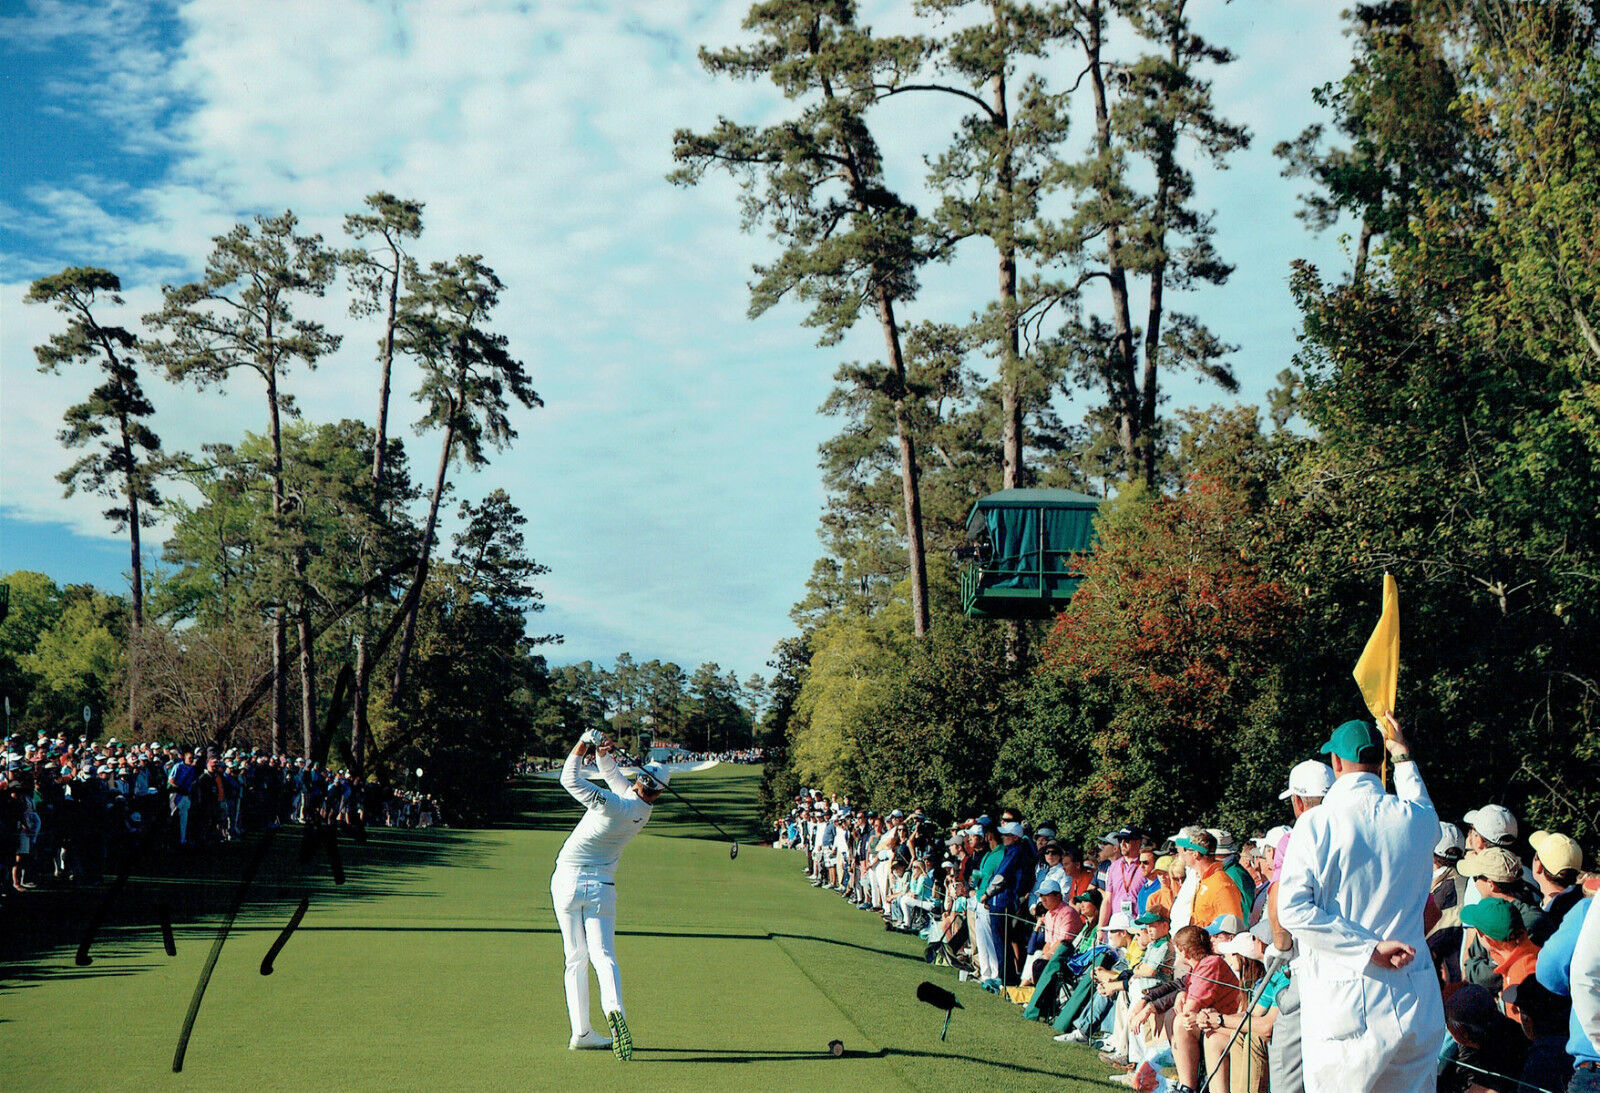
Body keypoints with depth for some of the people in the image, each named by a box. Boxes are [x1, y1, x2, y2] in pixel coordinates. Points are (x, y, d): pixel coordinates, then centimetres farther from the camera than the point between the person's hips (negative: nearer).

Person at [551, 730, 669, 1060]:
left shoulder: (615, 804, -19)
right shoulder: (644, 809, -1)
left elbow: (569, 779, -15)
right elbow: (614, 776, 15)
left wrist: (584, 745, -6)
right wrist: (603, 754, -1)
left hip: (567, 881, -2)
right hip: (600, 885, 3)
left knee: (575, 958, 8)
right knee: (603, 956, -3)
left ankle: (581, 1032, 8)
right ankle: (613, 1007, -33)